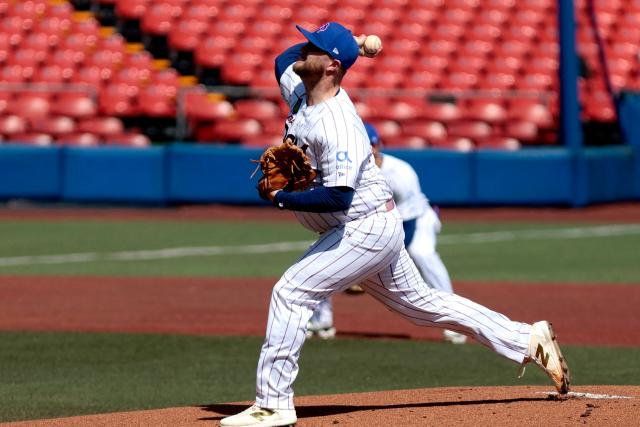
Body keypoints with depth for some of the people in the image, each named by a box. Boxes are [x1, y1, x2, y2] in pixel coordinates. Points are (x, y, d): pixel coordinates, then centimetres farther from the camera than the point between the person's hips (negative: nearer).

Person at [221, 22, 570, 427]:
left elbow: (338, 196, -34)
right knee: (423, 304, 19)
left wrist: (280, 198, -26)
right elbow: (283, 60, 24)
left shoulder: (336, 125, -27)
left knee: (291, 292, -15)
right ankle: (528, 340, 25)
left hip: (367, 228, -10)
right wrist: (347, 44, 11)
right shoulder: (300, 92, 2)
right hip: (372, 229, 10)